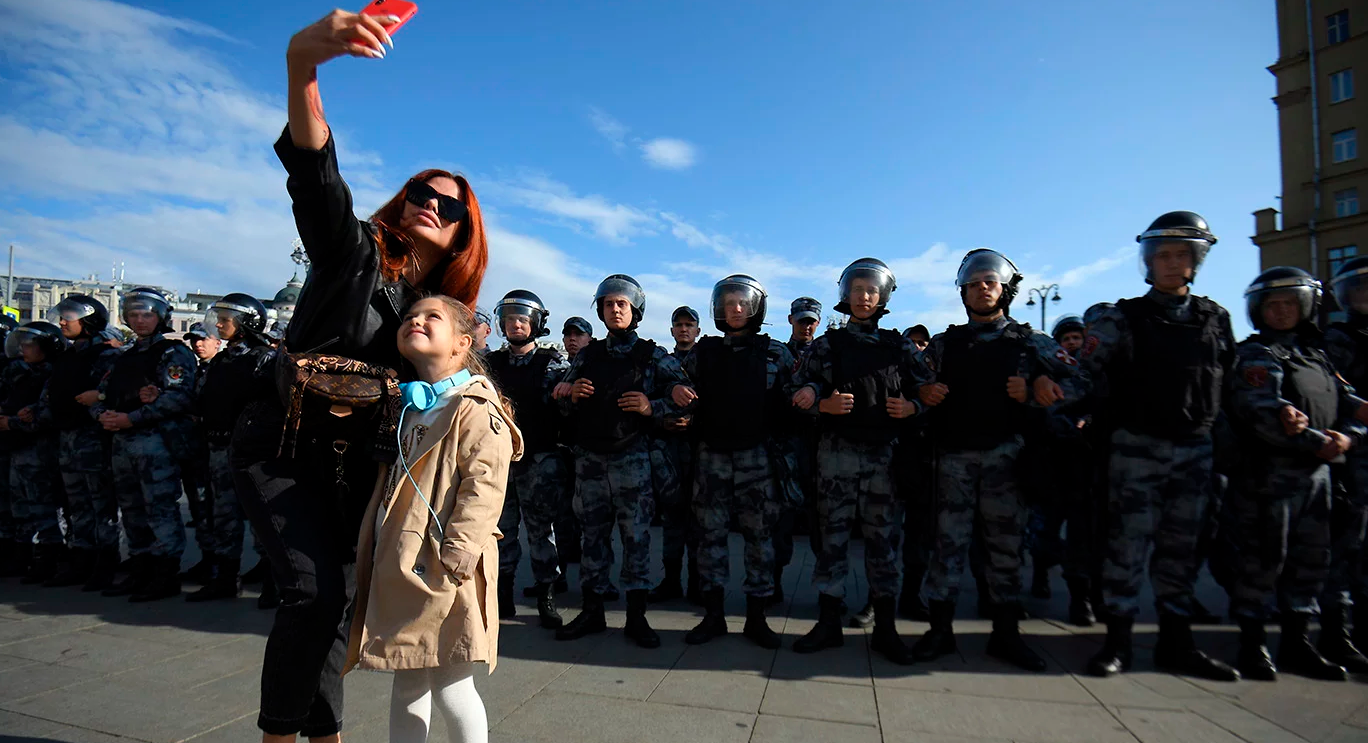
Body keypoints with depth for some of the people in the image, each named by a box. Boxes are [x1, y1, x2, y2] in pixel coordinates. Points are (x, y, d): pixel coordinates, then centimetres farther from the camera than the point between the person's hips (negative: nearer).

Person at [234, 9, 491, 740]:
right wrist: (302, 64, -43)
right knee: (314, 589, -14)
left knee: (337, 593, 9)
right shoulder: (353, 251, -8)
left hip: (358, 461, 5)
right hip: (283, 446, -4)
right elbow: (314, 174, -28)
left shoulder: (446, 305, 5)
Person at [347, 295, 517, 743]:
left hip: (443, 571, -8)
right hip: (398, 567, 8)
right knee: (407, 685, 20)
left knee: (450, 689, 0)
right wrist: (372, 549, 19)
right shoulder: (407, 408, 16)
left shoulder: (475, 409, -11)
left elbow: (485, 484, -20)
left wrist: (460, 547, -25)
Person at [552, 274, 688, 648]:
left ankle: (636, 616, 11)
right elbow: (562, 400, 17)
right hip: (589, 456, 3)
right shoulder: (587, 355, 13)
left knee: (636, 533, 0)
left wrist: (652, 407, -17)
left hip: (632, 458, -3)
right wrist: (573, 396, -4)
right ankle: (591, 610, 21)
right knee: (593, 532, 10)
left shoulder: (653, 355, 3)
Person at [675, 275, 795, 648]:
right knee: (711, 532, 6)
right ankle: (713, 615, 18)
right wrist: (677, 393, -7)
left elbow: (792, 399, 1)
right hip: (712, 453, 2)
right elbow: (686, 390, 16)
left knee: (759, 533, 4)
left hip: (757, 455, -1)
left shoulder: (775, 352, 4)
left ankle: (756, 617, 16)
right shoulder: (703, 352, 9)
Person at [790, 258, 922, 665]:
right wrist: (824, 403, -17)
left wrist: (911, 408, -9)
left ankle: (885, 628, 17)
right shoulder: (826, 345, 7)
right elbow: (800, 392, 1)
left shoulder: (900, 347, 10)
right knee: (833, 535, 3)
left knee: (884, 537, 5)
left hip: (884, 454, 1)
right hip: (837, 452, -1)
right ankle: (829, 623, 14)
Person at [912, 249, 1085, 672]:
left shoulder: (1030, 341, 10)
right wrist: (924, 393, -13)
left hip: (1005, 452, 0)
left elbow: (1077, 383, 4)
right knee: (949, 540, 1)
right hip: (955, 454, 0)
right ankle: (940, 629, 10)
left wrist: (1033, 392, -13)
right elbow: (921, 390, 9)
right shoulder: (945, 343, 12)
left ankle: (1005, 634, 18)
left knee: (1005, 542, 6)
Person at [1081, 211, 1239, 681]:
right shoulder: (1123, 318, 0)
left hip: (1196, 450, 4)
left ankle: (1176, 642, 22)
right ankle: (1118, 640, 7)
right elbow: (1088, 375, -8)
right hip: (1138, 448, -4)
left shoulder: (1216, 319, 12)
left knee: (1181, 549, 11)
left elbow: (1230, 382, 14)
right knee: (1128, 544, -3)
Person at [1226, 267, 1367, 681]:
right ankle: (1252, 643, 5)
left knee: (1311, 560, 12)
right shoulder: (1256, 355, -4)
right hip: (1271, 472, -8)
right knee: (1263, 559, -5)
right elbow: (1259, 413, -17)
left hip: (1317, 473, 8)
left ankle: (1296, 643, 23)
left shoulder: (1316, 355, 19)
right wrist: (1317, 444, -18)